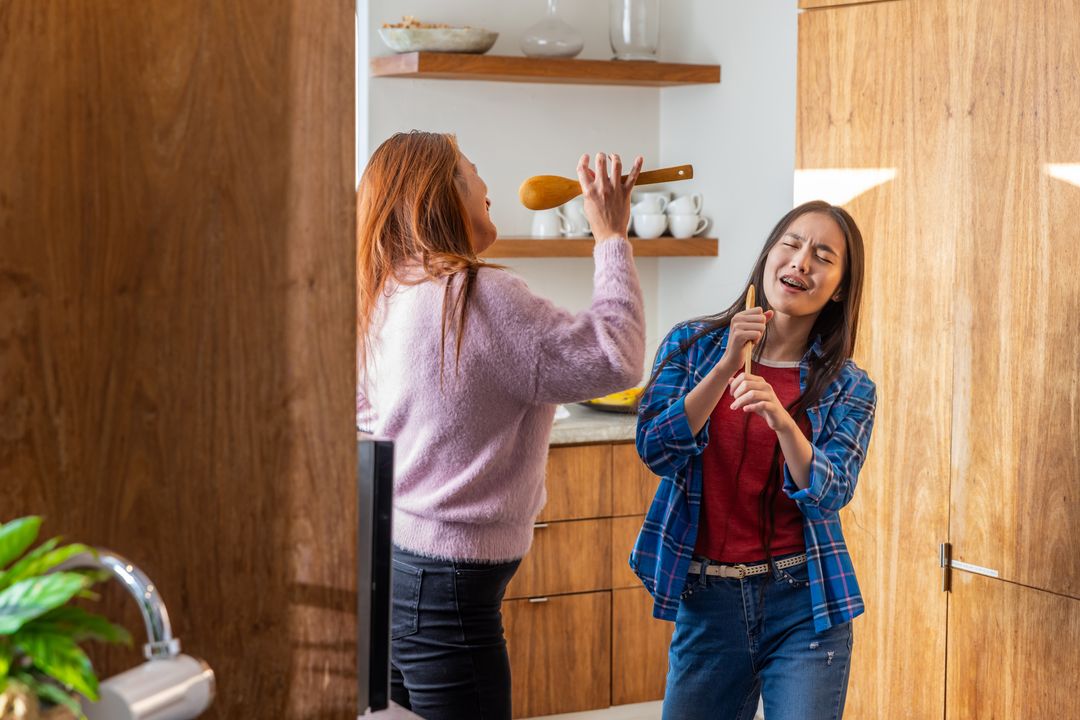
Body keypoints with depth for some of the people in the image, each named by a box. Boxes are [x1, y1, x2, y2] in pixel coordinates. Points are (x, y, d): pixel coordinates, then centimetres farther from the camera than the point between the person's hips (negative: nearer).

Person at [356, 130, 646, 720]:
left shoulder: (384, 300, 7)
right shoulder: (480, 297, -18)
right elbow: (614, 359, -17)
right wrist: (612, 237, -8)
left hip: (388, 555, 9)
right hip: (445, 582, -9)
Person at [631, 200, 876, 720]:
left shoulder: (847, 388, 0)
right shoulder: (691, 346, 2)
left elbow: (829, 496, -12)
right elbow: (655, 449, -9)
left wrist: (781, 420, -29)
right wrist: (727, 366, -18)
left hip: (803, 606, -1)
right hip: (704, 603, 1)